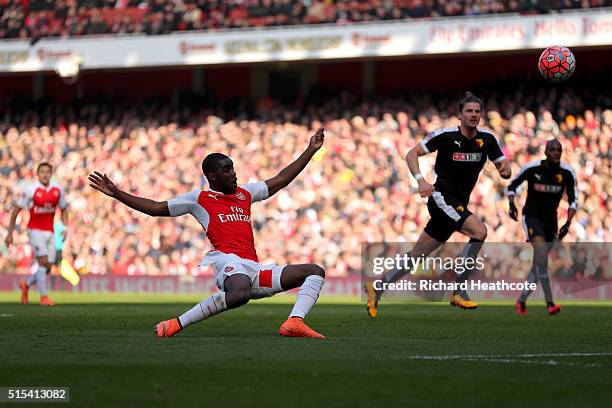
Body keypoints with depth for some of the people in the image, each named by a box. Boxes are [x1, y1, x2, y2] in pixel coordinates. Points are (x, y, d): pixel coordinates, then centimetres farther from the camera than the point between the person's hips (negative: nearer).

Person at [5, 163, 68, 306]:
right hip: (35, 230, -5)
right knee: (43, 262, -15)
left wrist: (65, 228, 1)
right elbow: (16, 210, -3)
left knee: (48, 267, 4)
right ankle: (44, 296, -7)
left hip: (49, 232, 5)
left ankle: (26, 285, 29)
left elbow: (64, 209, 17)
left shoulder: (57, 190, 2)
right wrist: (10, 233, -3)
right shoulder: (31, 190, -11)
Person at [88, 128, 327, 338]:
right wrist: (116, 194, 4)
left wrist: (311, 150, 34)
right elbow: (156, 208, 11)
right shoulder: (199, 199, 11)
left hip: (255, 270, 8)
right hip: (229, 261, -8)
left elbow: (281, 180, 34)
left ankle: (295, 323, -23)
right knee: (240, 294, -43)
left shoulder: (245, 193, 27)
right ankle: (175, 325, -30)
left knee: (315, 272, 3)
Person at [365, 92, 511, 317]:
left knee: (418, 254, 10)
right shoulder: (445, 135, -11)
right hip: (442, 196, -6)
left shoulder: (487, 139, 4)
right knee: (479, 231, -25)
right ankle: (459, 291, -19)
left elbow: (503, 168, 8)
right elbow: (411, 154, -9)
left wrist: (505, 169, -17)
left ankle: (377, 288, 21)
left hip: (458, 204, 6)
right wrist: (420, 180, -25)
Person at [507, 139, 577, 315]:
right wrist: (511, 204, -17)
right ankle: (549, 302, -30)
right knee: (541, 251, -25)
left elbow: (573, 199, 0)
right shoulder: (532, 168, -14)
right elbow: (512, 185, 1)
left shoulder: (567, 173, -9)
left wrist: (568, 223, -12)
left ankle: (522, 300, 25)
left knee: (539, 261, 7)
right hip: (531, 216, -4)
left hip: (550, 218, 4)